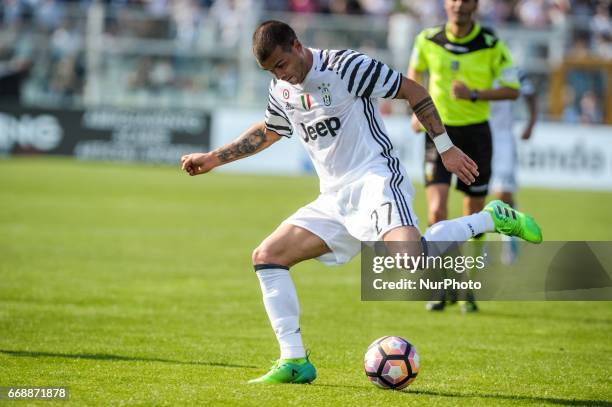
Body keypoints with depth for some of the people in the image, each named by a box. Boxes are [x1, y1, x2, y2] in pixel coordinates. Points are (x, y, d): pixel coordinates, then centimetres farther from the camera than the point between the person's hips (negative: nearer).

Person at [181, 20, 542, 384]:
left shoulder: (346, 66, -12)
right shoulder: (282, 91, 10)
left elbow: (412, 90, -6)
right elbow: (268, 132, 32)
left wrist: (445, 146, -6)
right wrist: (212, 159, 30)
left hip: (375, 179, -8)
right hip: (335, 200, 8)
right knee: (266, 256, -1)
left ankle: (491, 219, -12)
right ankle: (295, 362, 0)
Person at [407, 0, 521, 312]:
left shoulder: (491, 46, -8)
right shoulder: (428, 40, -2)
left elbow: (512, 90, -3)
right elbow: (414, 71, 19)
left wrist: (475, 94, -18)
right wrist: (417, 109, 6)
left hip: (476, 134, 0)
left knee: (474, 218, 6)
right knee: (437, 210, -16)